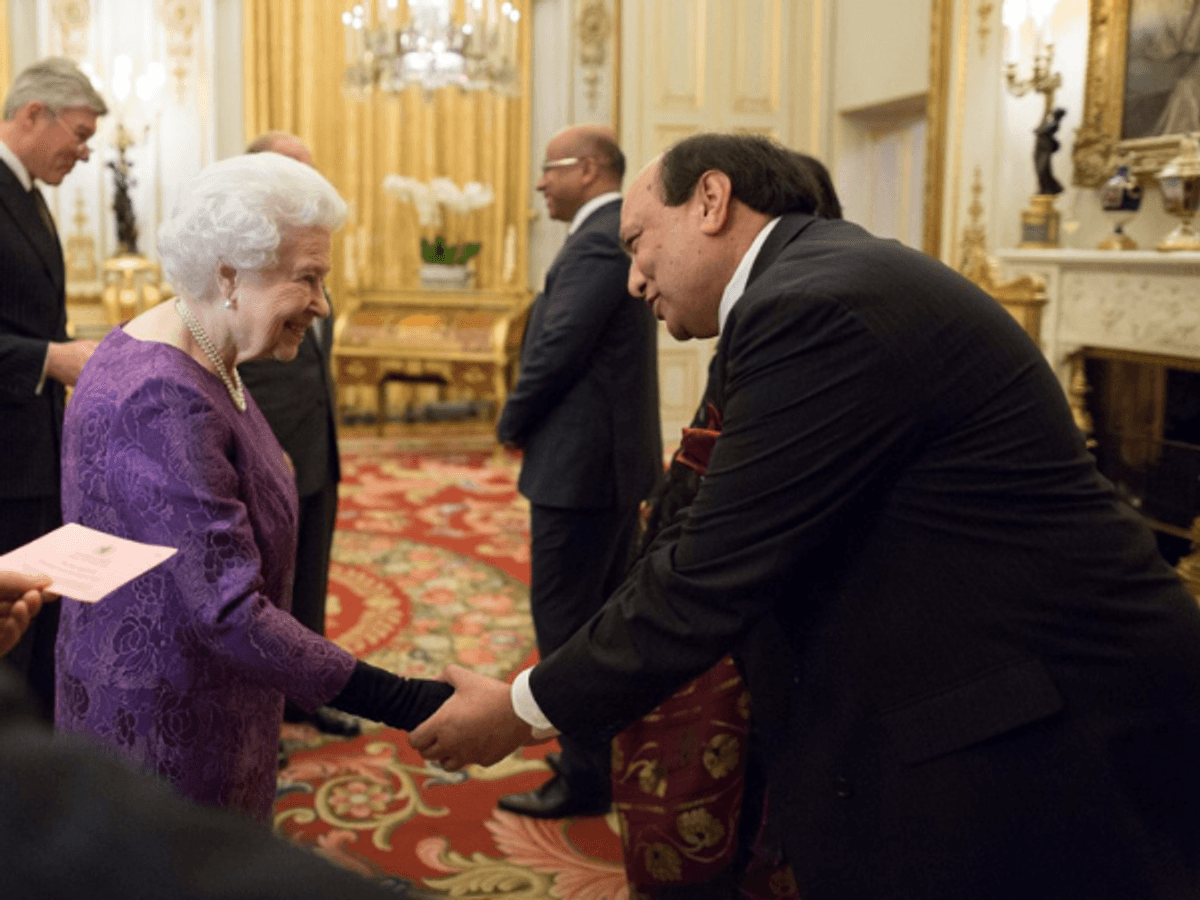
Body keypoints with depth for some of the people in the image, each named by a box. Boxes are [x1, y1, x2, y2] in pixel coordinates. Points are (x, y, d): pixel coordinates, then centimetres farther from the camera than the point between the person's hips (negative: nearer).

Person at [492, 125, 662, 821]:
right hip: (619, 457, 10)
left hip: (581, 462, -10)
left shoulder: (598, 242, -17)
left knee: (564, 619, -1)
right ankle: (617, 752, 31)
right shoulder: (623, 234, 15)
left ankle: (585, 777, 9)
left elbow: (558, 348, -20)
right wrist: (526, 420, 11)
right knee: (607, 615, 18)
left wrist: (512, 425, -5)